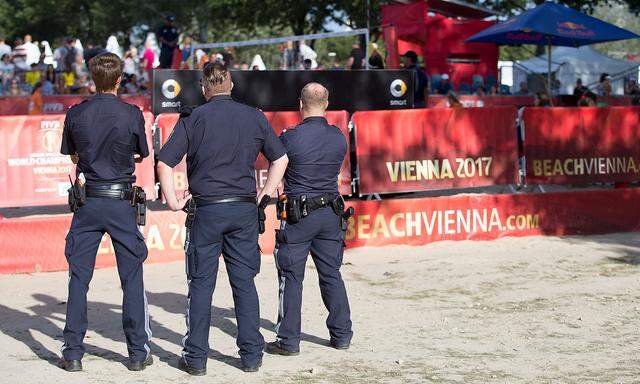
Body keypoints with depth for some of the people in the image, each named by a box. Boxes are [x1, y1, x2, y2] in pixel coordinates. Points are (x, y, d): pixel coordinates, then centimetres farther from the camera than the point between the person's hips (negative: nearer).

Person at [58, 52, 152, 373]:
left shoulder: (76, 114, -1)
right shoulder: (132, 114, -6)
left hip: (86, 202, 1)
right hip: (121, 202, -1)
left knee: (79, 278, 6)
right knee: (132, 278, 6)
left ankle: (73, 353, 7)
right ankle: (138, 352, 9)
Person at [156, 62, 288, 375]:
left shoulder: (193, 118, -2)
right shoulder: (254, 117, 5)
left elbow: (164, 163, -7)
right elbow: (280, 158, 12)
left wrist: (172, 200, 2)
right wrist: (264, 196, 17)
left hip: (206, 210, -2)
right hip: (244, 210, 2)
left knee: (201, 284, 5)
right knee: (244, 282, 8)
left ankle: (196, 358, 8)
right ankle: (251, 355, 11)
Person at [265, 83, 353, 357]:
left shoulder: (290, 138, -14)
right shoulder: (339, 137, 0)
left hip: (299, 215, -4)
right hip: (331, 212, 5)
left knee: (291, 277, 2)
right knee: (331, 274, 14)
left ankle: (289, 341, 3)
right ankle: (341, 335, 19)